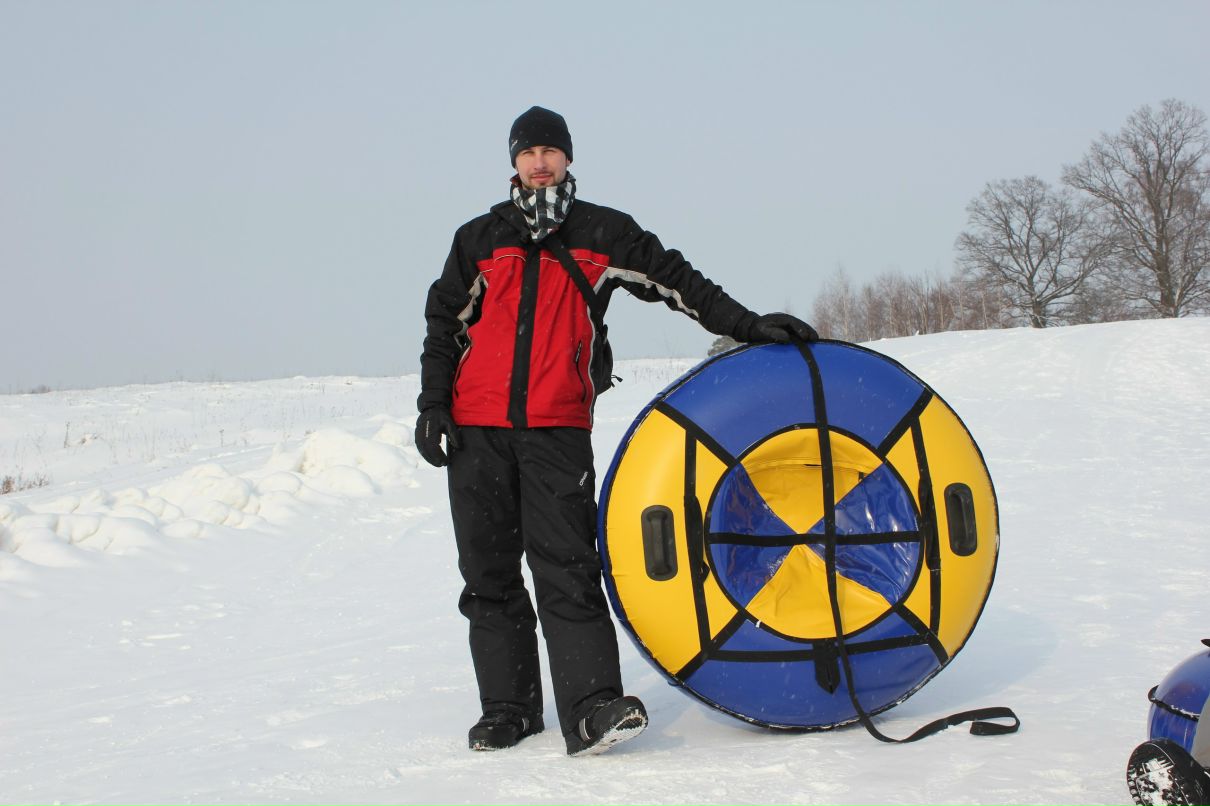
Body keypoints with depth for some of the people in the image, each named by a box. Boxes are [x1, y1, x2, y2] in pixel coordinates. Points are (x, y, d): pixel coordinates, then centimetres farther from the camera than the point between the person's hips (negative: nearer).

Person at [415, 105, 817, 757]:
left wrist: (748, 326, 1)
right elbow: (444, 324, 17)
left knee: (566, 567, -14)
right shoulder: (479, 239, 15)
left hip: (558, 428, -2)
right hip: (476, 428, 2)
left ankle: (592, 708, -20)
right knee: (489, 573, 3)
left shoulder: (602, 234, 12)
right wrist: (432, 404, 7)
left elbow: (675, 281, 9)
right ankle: (508, 705, 12)